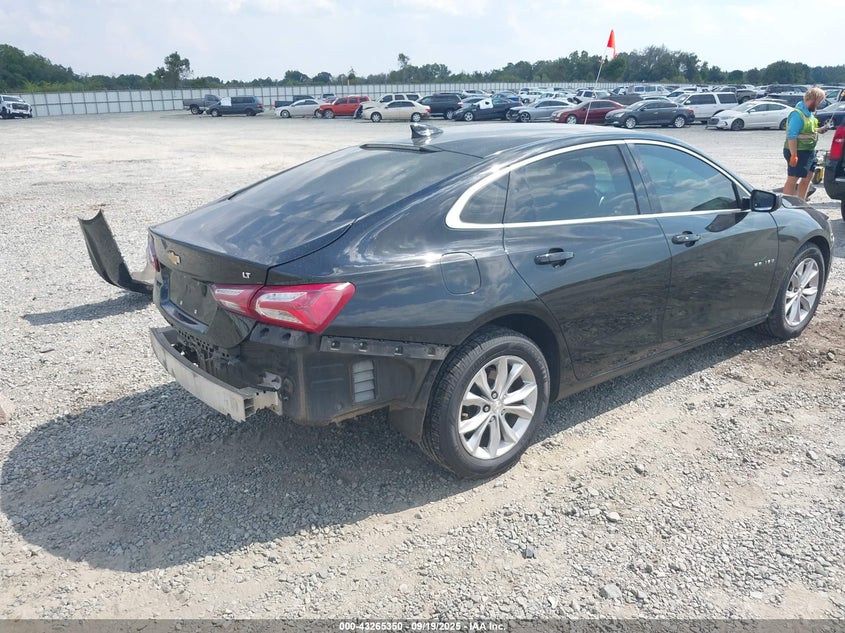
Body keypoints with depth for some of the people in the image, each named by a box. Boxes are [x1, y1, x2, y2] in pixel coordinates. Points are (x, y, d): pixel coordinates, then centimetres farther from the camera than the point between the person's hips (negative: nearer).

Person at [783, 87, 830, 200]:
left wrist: (819, 130, 9)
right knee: (792, 180, -5)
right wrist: (794, 155, -28)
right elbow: (791, 136, -25)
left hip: (809, 151, 10)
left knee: (808, 177, 17)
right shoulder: (797, 114, -19)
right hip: (798, 152, -10)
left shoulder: (809, 112, 11)